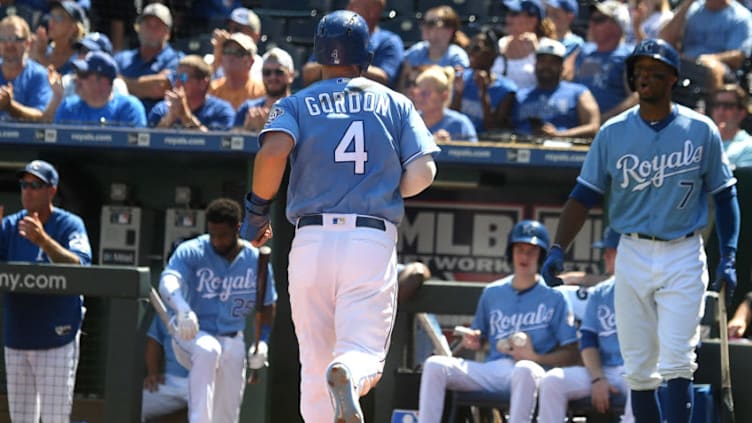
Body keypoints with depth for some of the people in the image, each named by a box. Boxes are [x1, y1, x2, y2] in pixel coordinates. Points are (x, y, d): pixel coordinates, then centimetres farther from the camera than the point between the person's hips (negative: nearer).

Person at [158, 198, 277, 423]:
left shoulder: (256, 262, -2)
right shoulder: (192, 252, -13)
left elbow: (266, 306, 11)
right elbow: (168, 280, -32)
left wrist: (262, 341, -6)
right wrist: (182, 309, -53)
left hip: (231, 340, 4)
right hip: (192, 335, -4)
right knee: (207, 350, -38)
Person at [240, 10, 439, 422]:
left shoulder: (296, 104, 10)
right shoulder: (395, 103, 13)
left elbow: (273, 152, -10)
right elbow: (423, 171, 2)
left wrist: (257, 210, 2)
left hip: (312, 238, 1)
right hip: (375, 243, -1)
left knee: (314, 362, 10)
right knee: (365, 355, -5)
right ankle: (349, 374, -40)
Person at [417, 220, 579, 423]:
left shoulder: (553, 297, 5)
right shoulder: (492, 292, 19)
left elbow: (571, 355, 2)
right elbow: (477, 338, 27)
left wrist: (534, 357, -13)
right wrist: (472, 342, 3)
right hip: (490, 370, 5)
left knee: (525, 370, -41)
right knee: (435, 365, -16)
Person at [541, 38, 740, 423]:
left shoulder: (701, 131, 0)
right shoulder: (613, 133, 3)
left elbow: (725, 196, 7)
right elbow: (584, 195, 1)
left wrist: (728, 257, -3)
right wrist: (558, 248, -12)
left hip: (683, 257, -2)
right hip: (632, 257, 2)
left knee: (676, 362, -12)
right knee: (638, 368, 3)